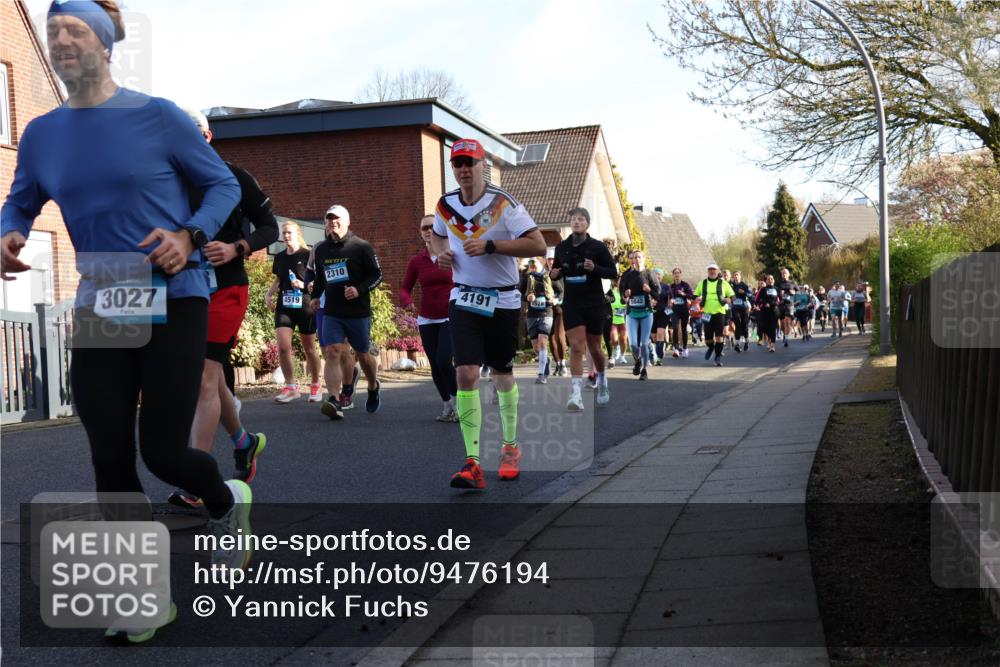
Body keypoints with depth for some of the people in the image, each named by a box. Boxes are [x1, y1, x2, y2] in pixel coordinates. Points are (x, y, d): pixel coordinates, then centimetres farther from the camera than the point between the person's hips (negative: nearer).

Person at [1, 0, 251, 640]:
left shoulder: (157, 116, -6)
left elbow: (224, 185, 1)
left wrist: (189, 236, -17)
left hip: (174, 302, -4)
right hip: (99, 311, 4)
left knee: (163, 450, -5)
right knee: (111, 460, 3)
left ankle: (228, 503, 32)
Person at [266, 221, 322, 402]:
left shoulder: (307, 255, -4)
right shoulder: (279, 258, 10)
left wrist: (303, 285, -20)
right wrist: (269, 294, 7)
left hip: (305, 306, -3)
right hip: (283, 307, 3)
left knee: (309, 349, 7)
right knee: (283, 347, -12)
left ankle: (315, 385, 24)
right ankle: (290, 387, -1)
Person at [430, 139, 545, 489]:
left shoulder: (503, 204, -11)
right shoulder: (446, 205, 4)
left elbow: (538, 245, -17)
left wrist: (490, 245, -24)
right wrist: (440, 252, 2)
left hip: (503, 301, -2)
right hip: (463, 300, 2)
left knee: (502, 374, 11)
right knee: (466, 375, -13)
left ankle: (510, 446, 33)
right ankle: (472, 463, -15)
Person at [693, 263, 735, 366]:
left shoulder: (723, 283, 6)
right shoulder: (702, 283, 11)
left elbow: (732, 296, 9)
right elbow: (695, 295, 17)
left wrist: (728, 299, -13)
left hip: (719, 312, -1)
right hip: (707, 314, 1)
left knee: (719, 336, -10)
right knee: (708, 338, 2)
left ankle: (718, 357, 1)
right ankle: (710, 347, 36)